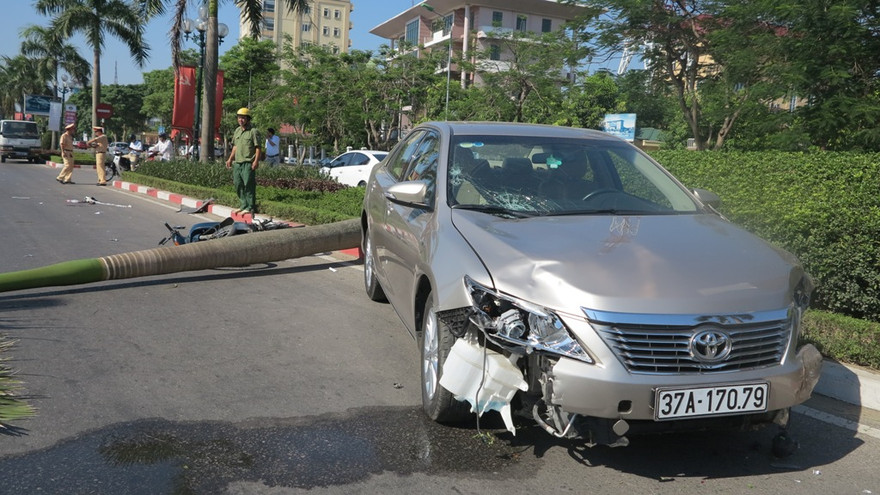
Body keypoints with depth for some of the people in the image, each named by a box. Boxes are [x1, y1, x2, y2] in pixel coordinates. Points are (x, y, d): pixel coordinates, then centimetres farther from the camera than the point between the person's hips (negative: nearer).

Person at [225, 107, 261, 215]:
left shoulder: (253, 131, -6)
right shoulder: (237, 130, 17)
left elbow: (258, 147, -9)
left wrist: (256, 161, -18)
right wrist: (230, 159, 22)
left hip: (248, 163, -8)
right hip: (237, 163, 8)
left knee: (249, 186, -7)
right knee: (239, 186, 11)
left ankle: (250, 208, -3)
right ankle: (244, 206, 21)